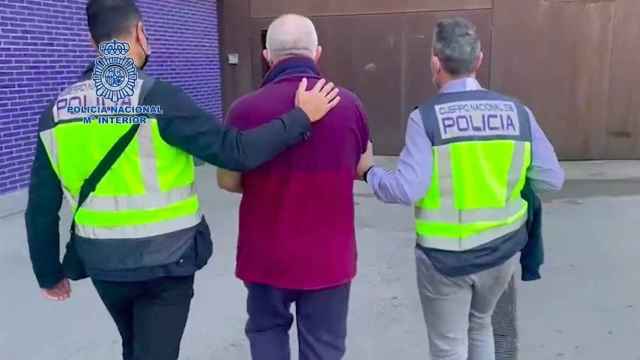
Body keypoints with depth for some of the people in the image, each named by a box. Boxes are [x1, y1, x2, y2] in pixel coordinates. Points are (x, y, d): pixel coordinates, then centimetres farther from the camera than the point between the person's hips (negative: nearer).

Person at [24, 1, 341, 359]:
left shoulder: (57, 111, -1)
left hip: (103, 265, 5)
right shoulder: (155, 97, -18)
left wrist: (49, 272, 17)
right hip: (164, 263, -5)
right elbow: (236, 151, -21)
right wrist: (301, 116, -9)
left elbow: (41, 208, 3)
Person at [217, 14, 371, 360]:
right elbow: (362, 167, 6)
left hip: (267, 255, 0)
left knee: (267, 330, 24)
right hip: (329, 255, 1)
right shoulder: (348, 104, -11)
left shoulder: (246, 108, -16)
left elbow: (228, 181, -3)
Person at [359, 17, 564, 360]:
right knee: (479, 326, 30)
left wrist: (370, 173, -4)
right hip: (502, 249, 4)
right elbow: (552, 178, -3)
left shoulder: (426, 117, -17)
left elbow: (406, 189, -22)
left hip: (445, 257, -4)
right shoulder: (517, 111, -6)